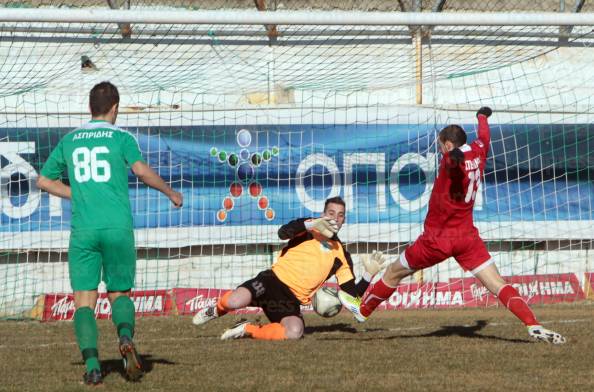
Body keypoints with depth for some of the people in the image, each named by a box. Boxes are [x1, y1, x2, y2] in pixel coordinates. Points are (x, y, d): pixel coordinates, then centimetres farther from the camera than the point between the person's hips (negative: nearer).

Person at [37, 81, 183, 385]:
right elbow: (141, 170, -13)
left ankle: (91, 365, -16)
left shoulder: (69, 141, 14)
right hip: (118, 227, -1)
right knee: (119, 292, 13)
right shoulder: (121, 138, 4)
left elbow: (44, 181, 21)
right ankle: (125, 336, -17)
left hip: (82, 230, 1)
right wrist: (170, 193, 0)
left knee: (84, 300, 2)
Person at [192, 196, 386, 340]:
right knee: (235, 301, -34)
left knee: (295, 332, -34)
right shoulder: (309, 230, 8)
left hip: (292, 300, 3)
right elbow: (283, 232, -14)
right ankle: (216, 310, 7)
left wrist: (369, 273, -4)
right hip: (274, 281, -3)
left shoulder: (341, 256, 15)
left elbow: (353, 296, 11)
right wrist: (312, 224, -24)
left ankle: (247, 330, -7)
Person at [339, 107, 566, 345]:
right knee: (498, 285, -3)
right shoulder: (478, 152, 4)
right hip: (467, 236, 5)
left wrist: (455, 156, -68)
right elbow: (484, 136, 28)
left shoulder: (452, 159, -16)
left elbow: (456, 156, -43)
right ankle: (533, 325, -21)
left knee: (394, 272, 16)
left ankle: (363, 309, 33)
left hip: (438, 238, -5)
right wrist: (482, 116, 50)